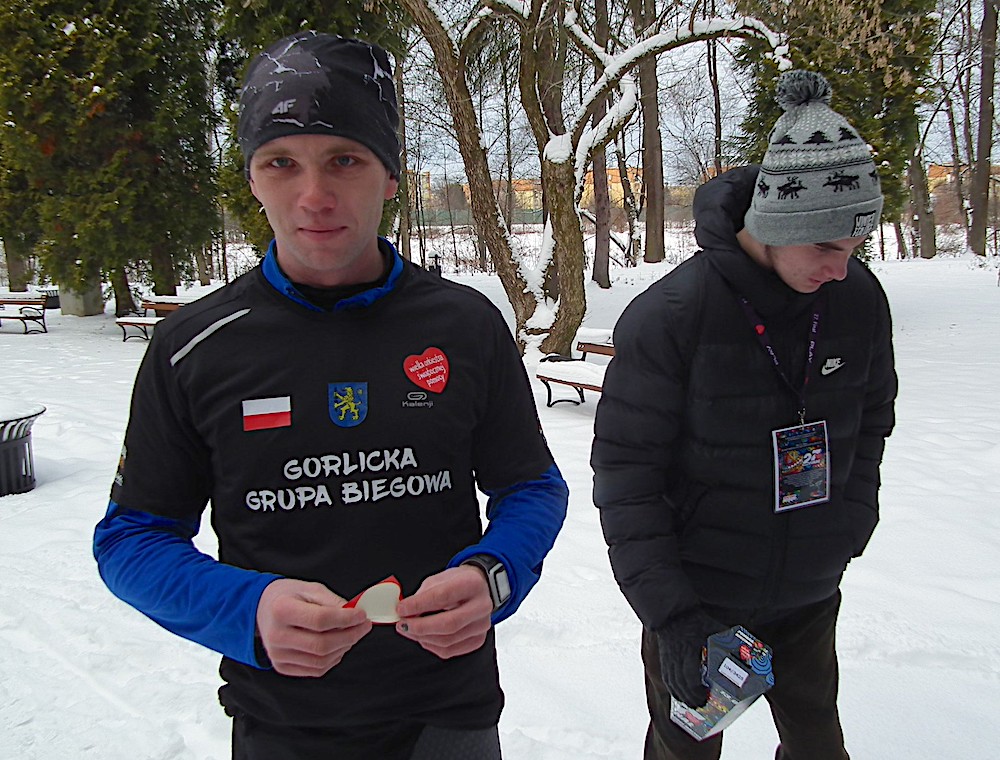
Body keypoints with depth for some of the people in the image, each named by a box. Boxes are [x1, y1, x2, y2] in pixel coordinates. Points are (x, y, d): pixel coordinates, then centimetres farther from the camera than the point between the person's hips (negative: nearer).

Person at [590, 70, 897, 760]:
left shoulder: (859, 298, -6)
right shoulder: (670, 315, -21)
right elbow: (624, 470, -17)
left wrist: (850, 524, 1)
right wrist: (671, 615, -20)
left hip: (810, 597, 4)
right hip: (696, 594, -4)